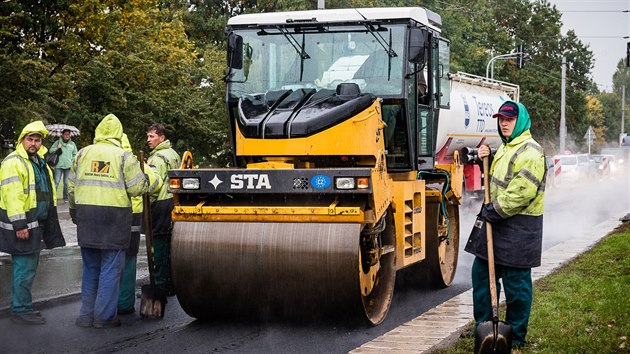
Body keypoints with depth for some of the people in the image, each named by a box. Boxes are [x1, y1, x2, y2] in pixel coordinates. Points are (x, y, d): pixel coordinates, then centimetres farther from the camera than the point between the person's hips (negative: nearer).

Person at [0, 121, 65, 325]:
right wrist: (19, 224, -25)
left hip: (36, 224, 10)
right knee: (24, 269, -7)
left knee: (28, 267, 15)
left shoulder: (39, 162, 18)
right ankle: (21, 310, 1)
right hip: (21, 225, -10)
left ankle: (21, 308, 25)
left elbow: (46, 194, 26)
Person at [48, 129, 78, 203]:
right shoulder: (58, 142, 6)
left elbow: (75, 154, 20)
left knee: (67, 183, 5)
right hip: (58, 166, -2)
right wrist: (57, 148, -11)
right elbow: (51, 150, 5)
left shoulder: (72, 144, 13)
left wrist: (72, 160, 5)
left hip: (68, 166, 2)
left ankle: (66, 198, 14)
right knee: (56, 182, -8)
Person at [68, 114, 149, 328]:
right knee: (110, 269, 3)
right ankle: (104, 316, 5)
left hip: (86, 216, 4)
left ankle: (86, 315, 18)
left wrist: (74, 210, 29)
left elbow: (72, 186, 15)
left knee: (90, 268, 15)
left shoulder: (83, 154, 9)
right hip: (114, 216, -4)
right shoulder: (124, 156, -4)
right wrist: (147, 179, 14)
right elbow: (137, 187, -8)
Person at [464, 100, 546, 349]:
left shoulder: (530, 151, -15)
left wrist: (495, 210, -17)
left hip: (519, 227, -10)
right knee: (482, 272, 15)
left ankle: (515, 337, 11)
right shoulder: (505, 148, 18)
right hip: (496, 221, 10)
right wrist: (486, 160, 10)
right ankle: (483, 326, 28)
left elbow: (522, 191, -23)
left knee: (516, 282, -1)